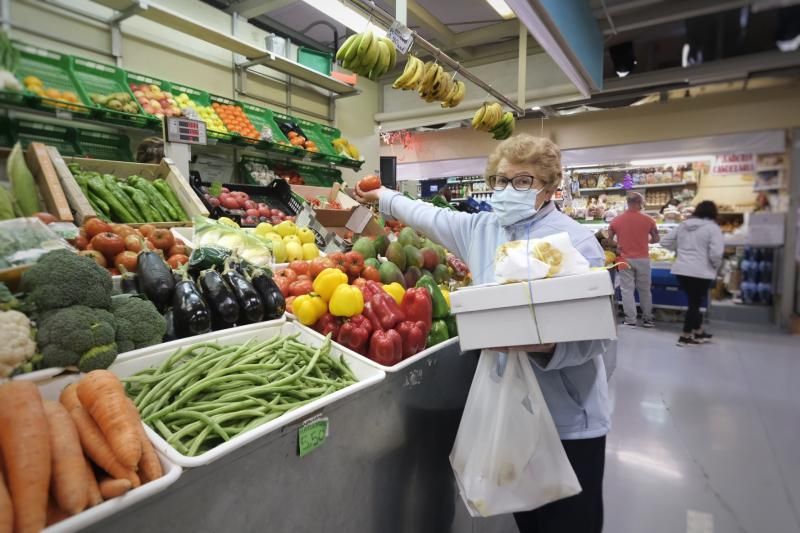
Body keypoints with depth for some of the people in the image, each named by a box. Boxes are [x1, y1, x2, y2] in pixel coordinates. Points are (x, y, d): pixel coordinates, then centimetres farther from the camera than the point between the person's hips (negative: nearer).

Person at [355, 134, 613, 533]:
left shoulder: (577, 242, -15)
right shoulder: (482, 229, 3)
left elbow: (600, 337, -16)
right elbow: (431, 217, 18)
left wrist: (548, 346, -35)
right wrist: (383, 197, 30)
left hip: (568, 418, -5)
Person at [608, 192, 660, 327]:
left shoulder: (616, 220, -4)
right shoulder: (648, 220, -4)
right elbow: (656, 239, 5)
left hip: (625, 259, 0)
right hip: (642, 259, 1)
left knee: (627, 289, 4)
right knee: (644, 290, 12)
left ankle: (630, 319, 3)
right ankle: (647, 319, 20)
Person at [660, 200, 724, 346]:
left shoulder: (683, 225, 10)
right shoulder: (713, 228, -8)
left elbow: (665, 241, 12)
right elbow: (716, 253, -16)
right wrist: (716, 266, 2)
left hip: (681, 270, 6)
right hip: (700, 272, -6)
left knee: (694, 301, 19)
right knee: (695, 303, 5)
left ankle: (698, 332, 31)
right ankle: (685, 336, 8)